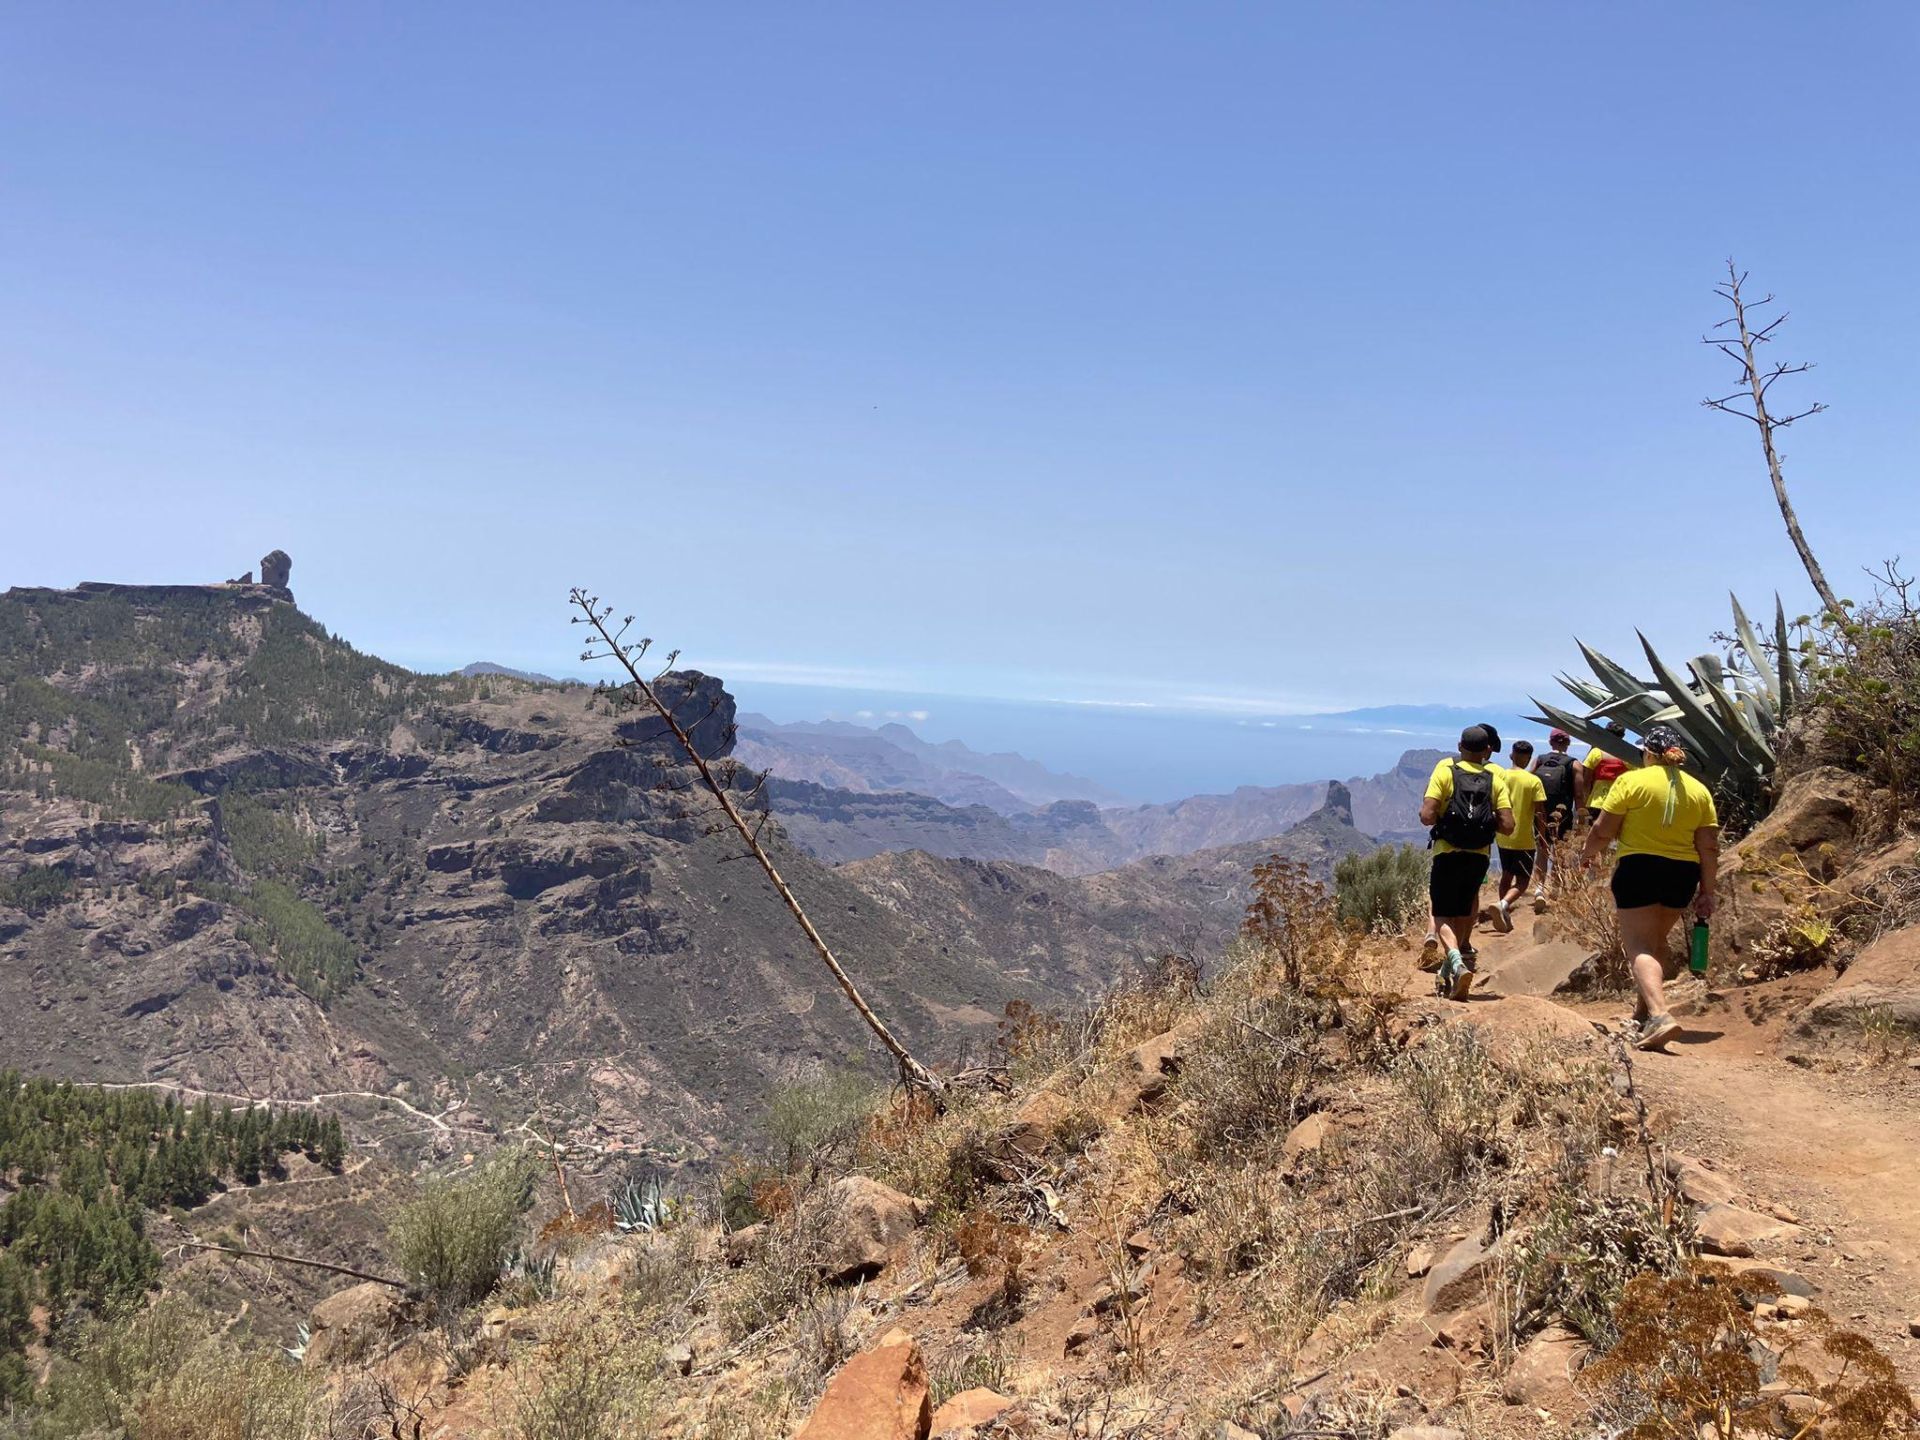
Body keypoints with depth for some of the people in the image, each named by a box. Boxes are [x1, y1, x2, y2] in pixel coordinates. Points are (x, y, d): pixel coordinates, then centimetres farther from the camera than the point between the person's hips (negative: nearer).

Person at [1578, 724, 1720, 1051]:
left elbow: (1603, 832, -6)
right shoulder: (1699, 790, 7)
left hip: (1639, 869, -5)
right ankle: (1644, 1011, 32)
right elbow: (1709, 847, 5)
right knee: (1656, 941, 22)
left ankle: (1659, 1015, -27)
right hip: (1683, 875, 6)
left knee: (1639, 947, -7)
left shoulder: (1631, 781, -6)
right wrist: (1707, 892, 9)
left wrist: (1587, 853, 13)